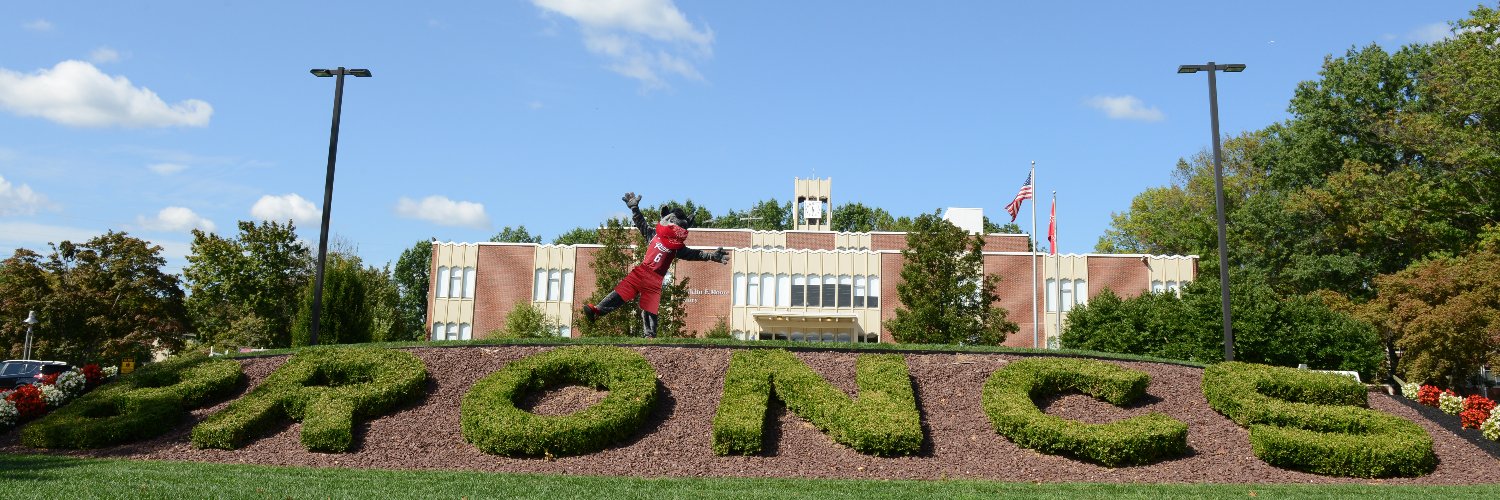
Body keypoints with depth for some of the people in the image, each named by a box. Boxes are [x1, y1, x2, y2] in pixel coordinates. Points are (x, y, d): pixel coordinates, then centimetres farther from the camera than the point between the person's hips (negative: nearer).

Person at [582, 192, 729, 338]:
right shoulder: (653, 234, 12)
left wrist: (712, 256, -7)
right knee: (620, 292, -7)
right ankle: (597, 311, -9)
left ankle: (650, 336, 5)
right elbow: (640, 222, 21)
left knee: (649, 310, -1)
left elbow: (694, 254, 2)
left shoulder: (678, 247, 6)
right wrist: (634, 207, 21)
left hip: (655, 280, -1)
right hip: (640, 271, 2)